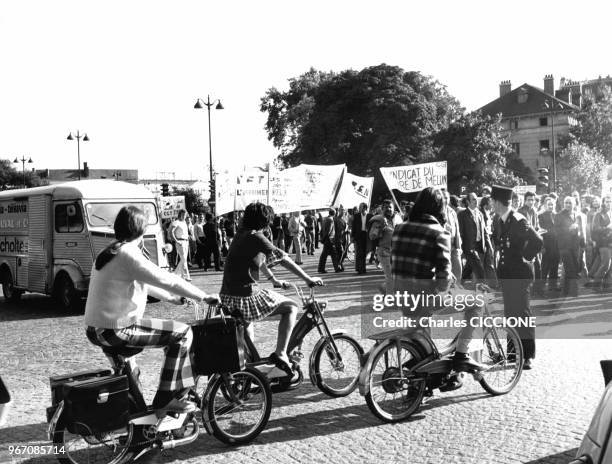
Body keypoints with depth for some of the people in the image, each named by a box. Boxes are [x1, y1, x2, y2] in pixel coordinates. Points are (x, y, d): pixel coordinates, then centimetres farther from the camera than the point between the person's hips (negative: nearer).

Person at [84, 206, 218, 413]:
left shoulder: (108, 252, 13)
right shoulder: (128, 254, -18)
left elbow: (143, 283, 24)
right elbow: (167, 280, -19)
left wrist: (171, 298, 29)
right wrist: (205, 297, -10)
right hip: (115, 331, -10)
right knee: (182, 333, -5)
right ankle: (168, 399, -1)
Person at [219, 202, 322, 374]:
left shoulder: (240, 235, 14)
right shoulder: (255, 237, -11)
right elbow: (284, 260, -11)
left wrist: (274, 280, 37)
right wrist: (308, 279, -4)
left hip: (227, 297, 9)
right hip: (246, 297, -9)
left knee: (247, 320, 39)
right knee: (291, 307, 4)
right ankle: (280, 354, -2)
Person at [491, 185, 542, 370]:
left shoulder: (518, 221, -17)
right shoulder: (501, 220, 8)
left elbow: (537, 241, -25)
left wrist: (525, 257, -14)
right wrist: (502, 260, 10)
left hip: (520, 273, -8)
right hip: (506, 272, 8)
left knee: (523, 313, -3)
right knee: (509, 313, 13)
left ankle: (528, 355, 4)